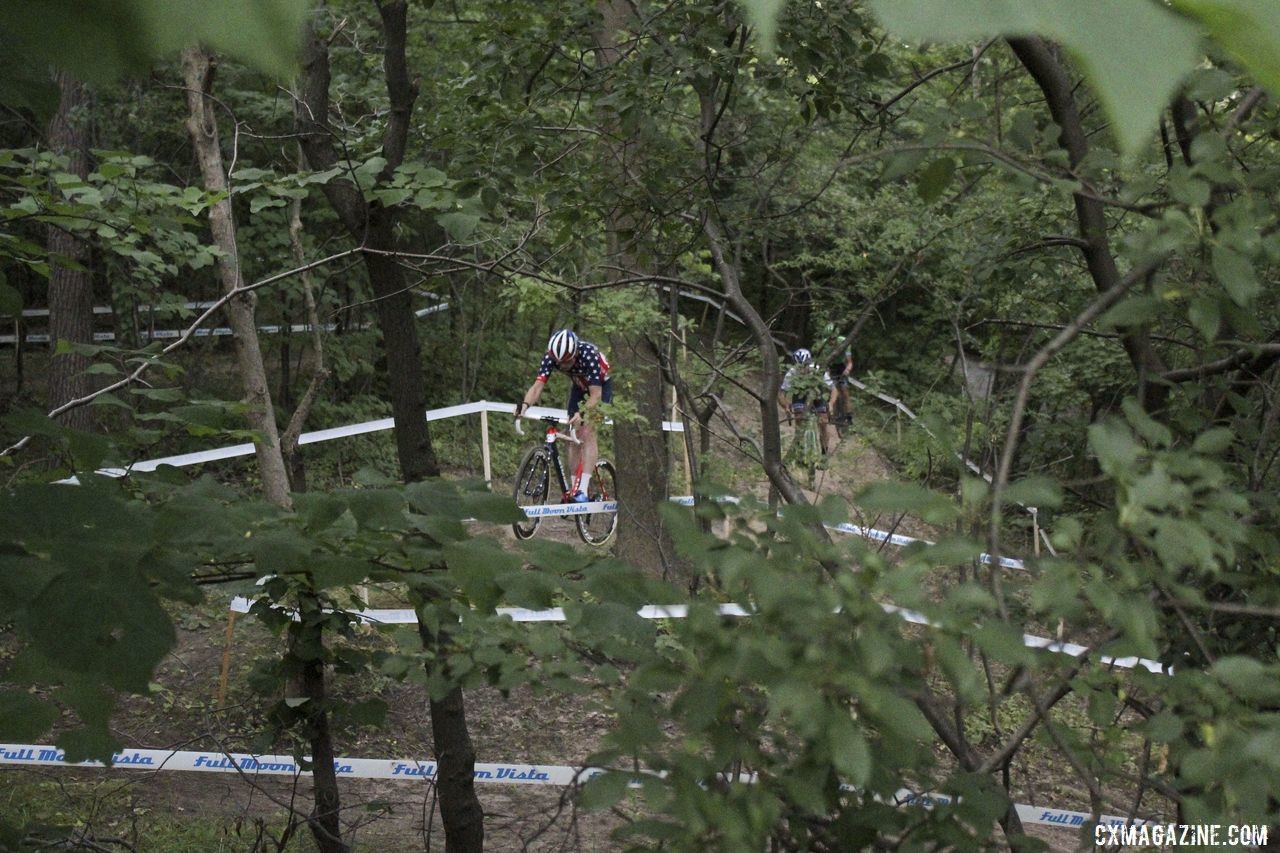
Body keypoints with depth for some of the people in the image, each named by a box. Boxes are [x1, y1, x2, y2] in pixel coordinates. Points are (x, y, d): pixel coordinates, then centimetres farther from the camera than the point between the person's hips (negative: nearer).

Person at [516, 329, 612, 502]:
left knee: (587, 431, -21)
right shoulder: (551, 357, -26)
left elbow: (596, 395, -40)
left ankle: (583, 490, -26)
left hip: (601, 386, -5)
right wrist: (525, 404, -52)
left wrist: (582, 413, -57)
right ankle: (574, 489, 6)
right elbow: (537, 386, -32)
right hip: (579, 387, 5)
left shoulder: (588, 355, -38)